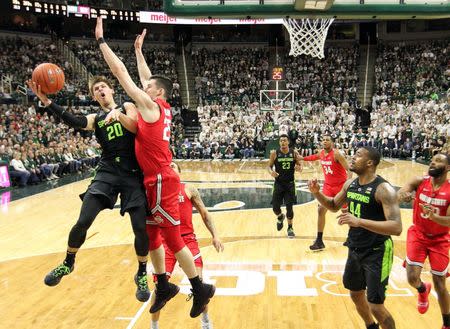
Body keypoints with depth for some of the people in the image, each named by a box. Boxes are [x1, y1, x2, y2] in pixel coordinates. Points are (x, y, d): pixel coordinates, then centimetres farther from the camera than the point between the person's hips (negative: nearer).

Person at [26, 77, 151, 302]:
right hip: (107, 172, 2)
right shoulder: (95, 118, 14)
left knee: (141, 228, -5)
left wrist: (118, 114, -26)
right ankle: (68, 263, 19)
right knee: (83, 222, -9)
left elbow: (136, 127, -8)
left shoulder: (127, 107, 12)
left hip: (133, 174, -1)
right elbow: (74, 122, -8)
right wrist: (46, 101, -20)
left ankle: (142, 275, 18)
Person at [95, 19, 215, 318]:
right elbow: (145, 77, 25)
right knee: (152, 236, 16)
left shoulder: (151, 106, -11)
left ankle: (200, 289, 10)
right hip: (156, 180, 9)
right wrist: (139, 49, 31)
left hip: (161, 181, -9)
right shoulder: (162, 108, 10)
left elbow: (121, 73, -10)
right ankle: (164, 286, 28)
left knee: (172, 238, -2)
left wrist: (101, 40, -4)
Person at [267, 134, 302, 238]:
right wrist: (271, 172, -22)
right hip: (278, 183, 0)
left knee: (289, 207, 1)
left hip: (290, 183, 0)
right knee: (275, 207, -1)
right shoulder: (274, 153, -6)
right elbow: (269, 166, 1)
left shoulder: (294, 153, -3)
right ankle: (280, 217, 36)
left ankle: (290, 228, 22)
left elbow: (299, 166, 6)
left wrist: (299, 167, -18)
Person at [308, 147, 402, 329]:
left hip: (377, 253, -8)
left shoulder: (384, 189, -23)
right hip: (355, 250, 8)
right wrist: (317, 193, -3)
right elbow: (334, 206, 17)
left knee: (376, 307, -4)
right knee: (356, 294, 22)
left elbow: (396, 228, -31)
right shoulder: (350, 184, 0)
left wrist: (359, 221, -41)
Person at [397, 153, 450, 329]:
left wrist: (433, 216, -41)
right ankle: (422, 290, 30)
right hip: (418, 234, 1)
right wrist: (402, 195, -49)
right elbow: (400, 193, -26)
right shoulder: (420, 182, -11)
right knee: (412, 278, -9)